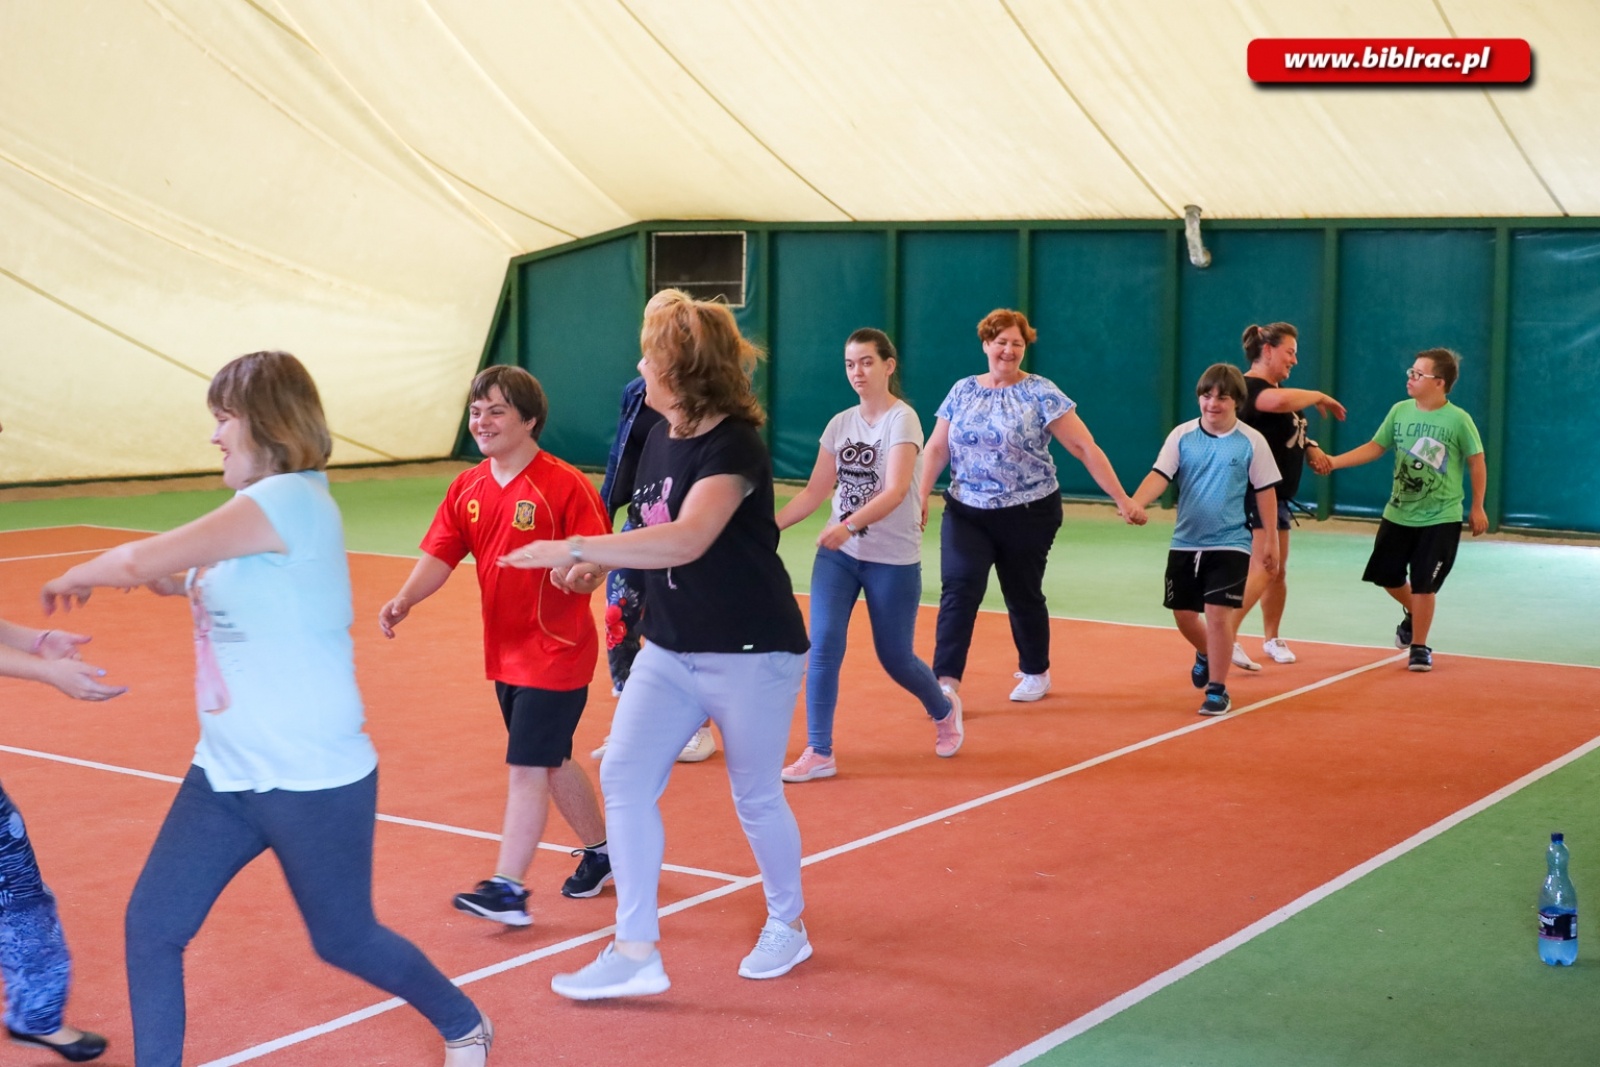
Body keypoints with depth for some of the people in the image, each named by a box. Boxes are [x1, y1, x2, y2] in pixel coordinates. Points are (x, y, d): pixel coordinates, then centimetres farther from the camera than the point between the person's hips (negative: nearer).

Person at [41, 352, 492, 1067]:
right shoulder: (258, 512, 8)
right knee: (151, 926, 0)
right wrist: (174, 581, 7)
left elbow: (140, 560, -21)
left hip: (315, 780, -8)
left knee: (345, 940, 10)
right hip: (226, 774, 8)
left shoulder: (292, 498, -21)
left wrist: (76, 577, -4)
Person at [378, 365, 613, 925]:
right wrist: (404, 599, -15)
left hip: (556, 652, -7)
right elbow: (440, 555, 1)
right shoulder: (467, 489, 5)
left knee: (526, 768, -9)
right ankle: (599, 850, 38)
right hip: (505, 652, 8)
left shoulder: (564, 485, -15)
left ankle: (507, 889, -5)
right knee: (551, 761, 19)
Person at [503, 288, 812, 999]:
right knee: (624, 777, -5)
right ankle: (636, 952, 1)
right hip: (669, 650, 7)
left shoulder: (731, 447, -21)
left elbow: (686, 540, -35)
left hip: (752, 655, -7)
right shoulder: (661, 439, 5)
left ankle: (787, 925, 32)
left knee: (756, 797, 8)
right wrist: (601, 564, -2)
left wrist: (574, 549, -34)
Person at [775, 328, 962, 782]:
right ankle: (819, 753, -3)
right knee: (823, 646, -10)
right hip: (837, 555, 4)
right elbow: (814, 491, 7)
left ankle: (944, 710, 38)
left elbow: (895, 491, -24)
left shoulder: (902, 419, -12)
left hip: (893, 560, -4)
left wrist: (849, 525, -38)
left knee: (895, 658, 7)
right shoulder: (840, 424, 5)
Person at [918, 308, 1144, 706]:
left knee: (1023, 594, 10)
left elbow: (1086, 448, -9)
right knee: (958, 590, -12)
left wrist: (1122, 500, -13)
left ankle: (1036, 673, 32)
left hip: (1028, 514, -2)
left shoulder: (1041, 394, -7)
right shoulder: (962, 391, 5)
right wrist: (921, 496, -9)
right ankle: (946, 682, -14)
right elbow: (936, 448, 5)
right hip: (966, 513, 2)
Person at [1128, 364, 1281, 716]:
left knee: (1217, 613, -11)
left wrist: (1270, 540, 3)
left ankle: (1218, 690, 5)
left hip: (1230, 544, -3)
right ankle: (1206, 654, 44)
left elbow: (1266, 491, 1)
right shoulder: (1182, 435, -2)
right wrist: (1134, 503, -31)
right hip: (1185, 542, 3)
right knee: (1183, 614, 12)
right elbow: (1160, 475, -12)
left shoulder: (1252, 442, -5)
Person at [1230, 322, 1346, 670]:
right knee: (1263, 569, -18)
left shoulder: (1275, 387, 17)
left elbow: (1290, 431, 28)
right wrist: (1319, 397, -21)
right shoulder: (1250, 387, -16)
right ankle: (1225, 637, -19)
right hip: (1255, 494, -10)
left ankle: (1272, 639, 26)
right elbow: (1281, 401, -38)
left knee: (1278, 571, 15)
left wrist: (1312, 449, 7)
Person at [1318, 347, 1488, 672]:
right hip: (1398, 514, 5)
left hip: (1440, 518, -5)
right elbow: (1376, 447, 5)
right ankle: (1413, 613, 44)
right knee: (1386, 575, 13)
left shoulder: (1458, 420, -14)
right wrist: (1335, 461, -5)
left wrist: (1477, 507, -2)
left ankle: (1419, 647, 17)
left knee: (1423, 584, -2)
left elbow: (1476, 462, -4)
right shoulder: (1400, 411, -2)